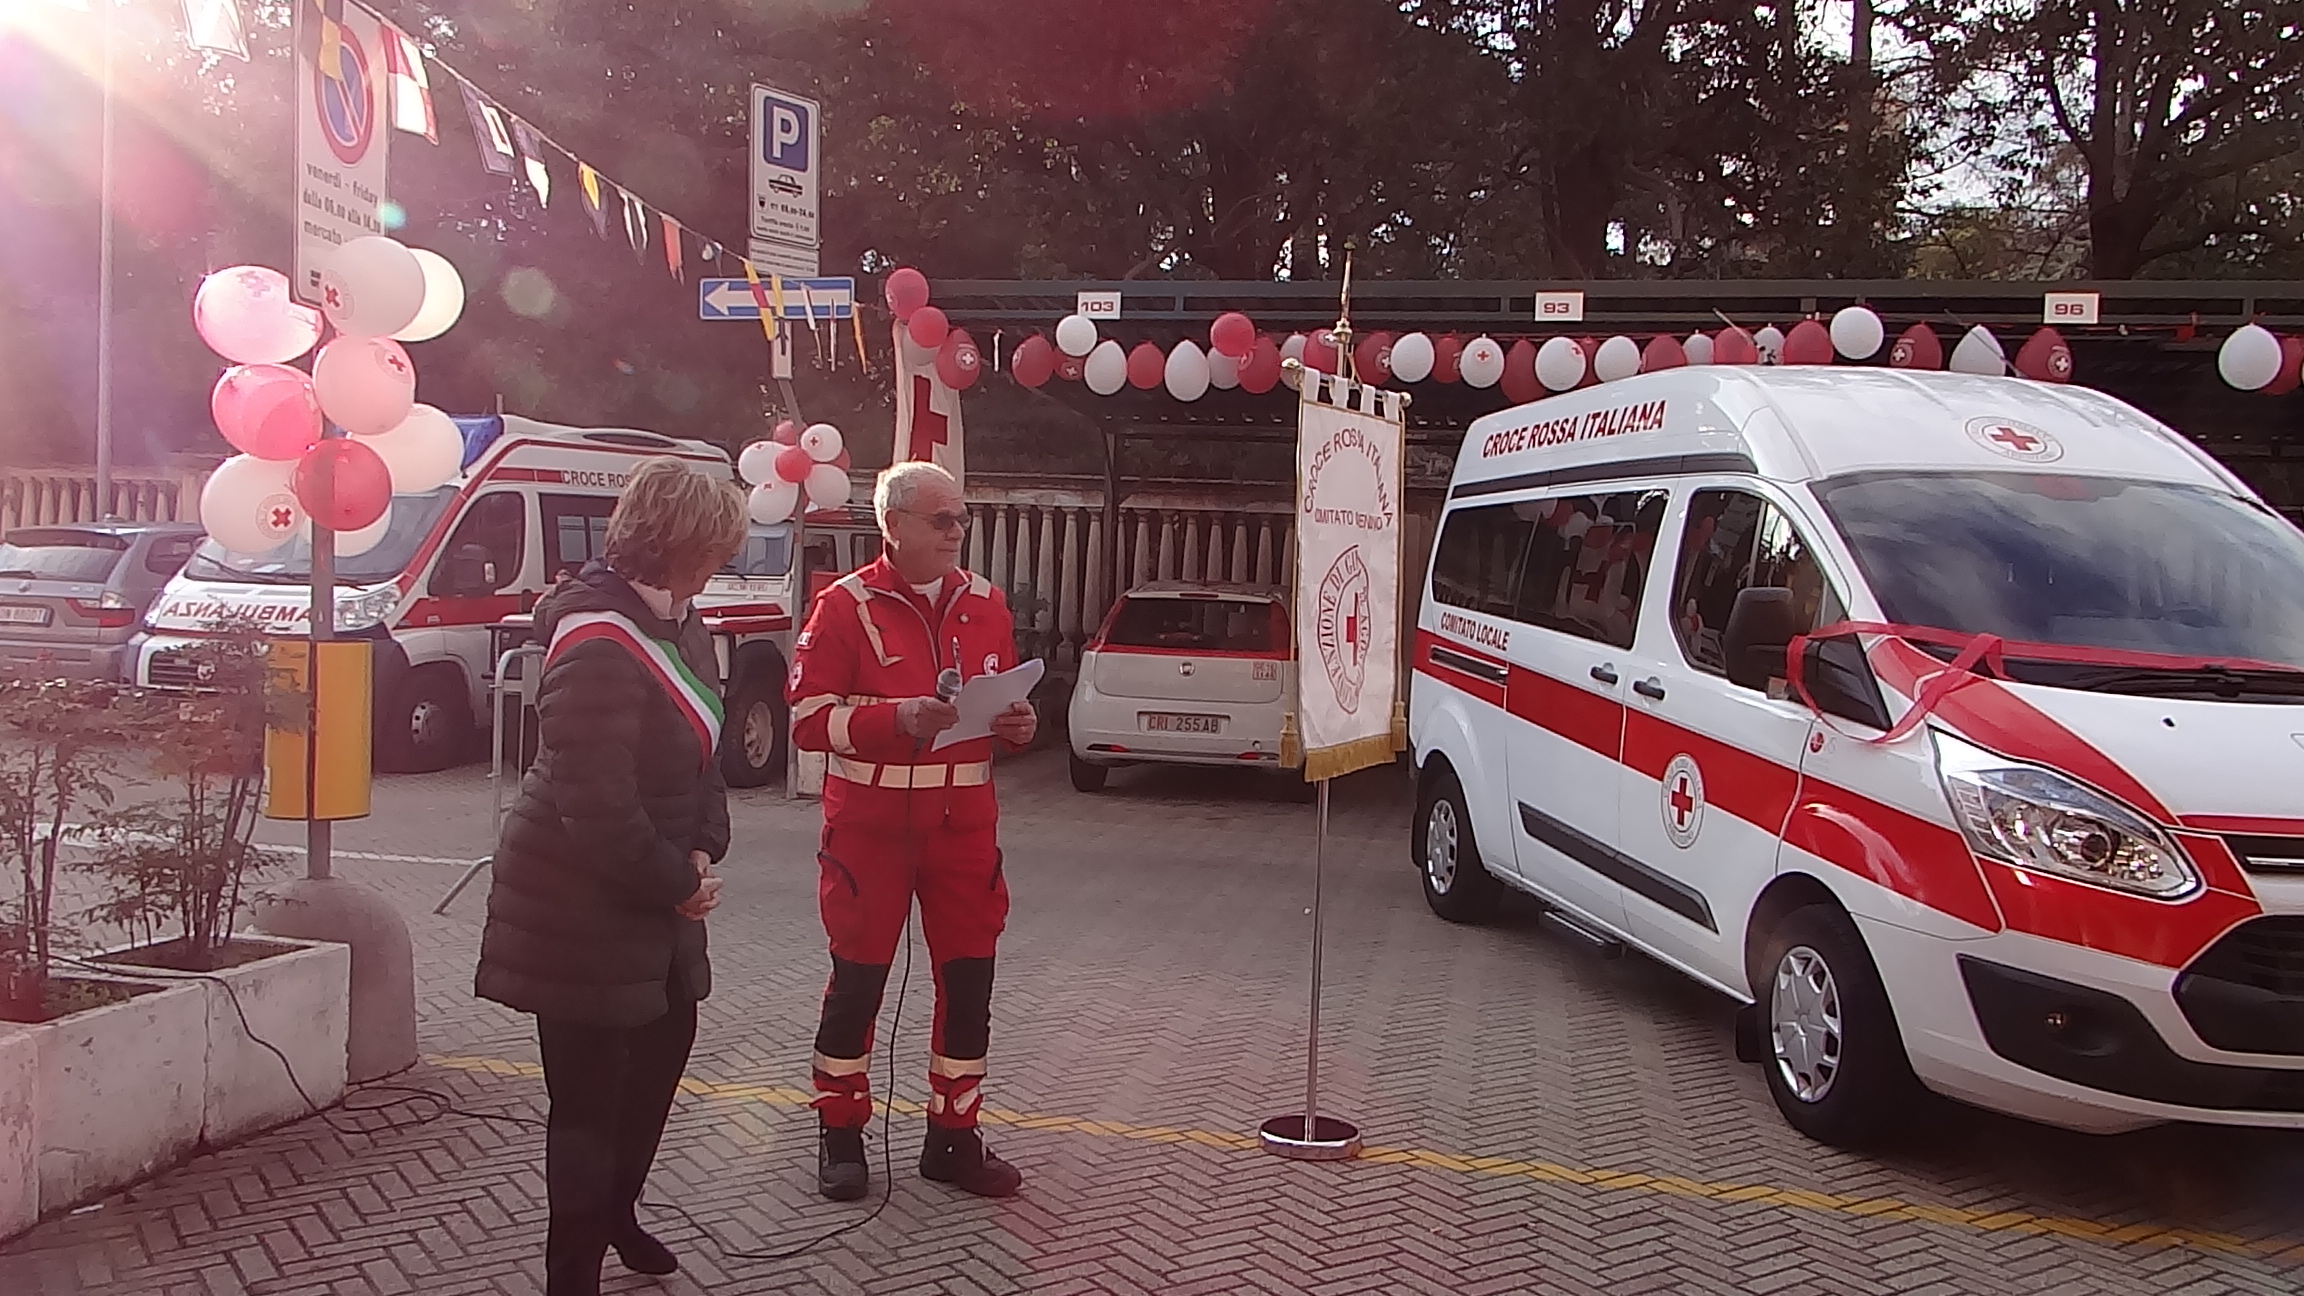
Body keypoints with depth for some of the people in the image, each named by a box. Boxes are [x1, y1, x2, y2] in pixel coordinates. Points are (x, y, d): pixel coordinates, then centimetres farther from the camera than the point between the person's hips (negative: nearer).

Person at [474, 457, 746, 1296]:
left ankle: (615, 1212, 43)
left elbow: (700, 748, 12)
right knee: (591, 1092, 0)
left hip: (647, 891, 10)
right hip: (581, 903, -10)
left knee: (665, 1043, 22)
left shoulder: (675, 620, 5)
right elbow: (598, 808, -28)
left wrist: (701, 851, -2)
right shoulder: (599, 644, -26)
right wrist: (677, 885, -17)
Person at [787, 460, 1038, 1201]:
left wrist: (1017, 725, -4)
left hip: (963, 826, 4)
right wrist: (897, 718, -23)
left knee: (970, 982, 7)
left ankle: (953, 1137, 22)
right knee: (857, 981, 6)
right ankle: (840, 1134, 24)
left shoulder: (985, 604, 8)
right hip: (871, 826, -4)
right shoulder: (847, 605, -7)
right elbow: (809, 717, -11)